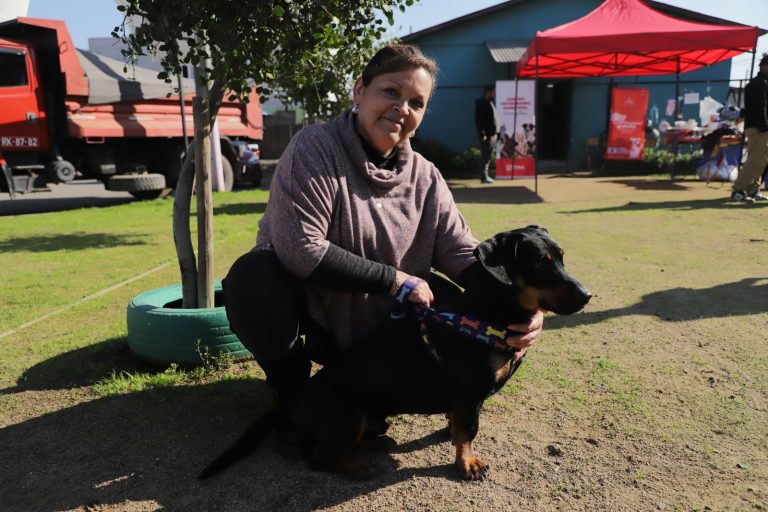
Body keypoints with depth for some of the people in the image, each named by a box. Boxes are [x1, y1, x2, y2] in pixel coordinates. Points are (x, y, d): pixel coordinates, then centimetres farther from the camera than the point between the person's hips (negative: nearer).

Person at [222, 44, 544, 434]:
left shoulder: (425, 177, -1)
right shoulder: (315, 148, -17)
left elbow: (463, 254, -6)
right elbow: (299, 250, -28)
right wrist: (394, 279, -24)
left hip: (379, 328, 4)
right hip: (310, 312, -4)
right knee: (252, 277, -34)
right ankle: (291, 388, -3)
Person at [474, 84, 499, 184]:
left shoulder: (490, 102, 18)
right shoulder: (481, 103, -9)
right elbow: (478, 120, -16)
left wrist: (496, 132, 13)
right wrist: (482, 134, -21)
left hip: (493, 134, 9)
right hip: (486, 135, -9)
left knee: (488, 156, 13)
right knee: (485, 156, -7)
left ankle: (485, 176, 20)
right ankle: (484, 177, -4)